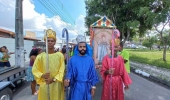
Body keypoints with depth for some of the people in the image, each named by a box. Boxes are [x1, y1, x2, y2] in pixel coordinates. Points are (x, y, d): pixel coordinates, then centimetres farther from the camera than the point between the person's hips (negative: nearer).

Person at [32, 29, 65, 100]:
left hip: (57, 86, 0)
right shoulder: (40, 56, -2)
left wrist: (53, 79, -16)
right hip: (44, 85, 1)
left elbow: (62, 71, -6)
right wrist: (42, 75, -15)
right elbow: (35, 70, 3)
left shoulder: (60, 55, -6)